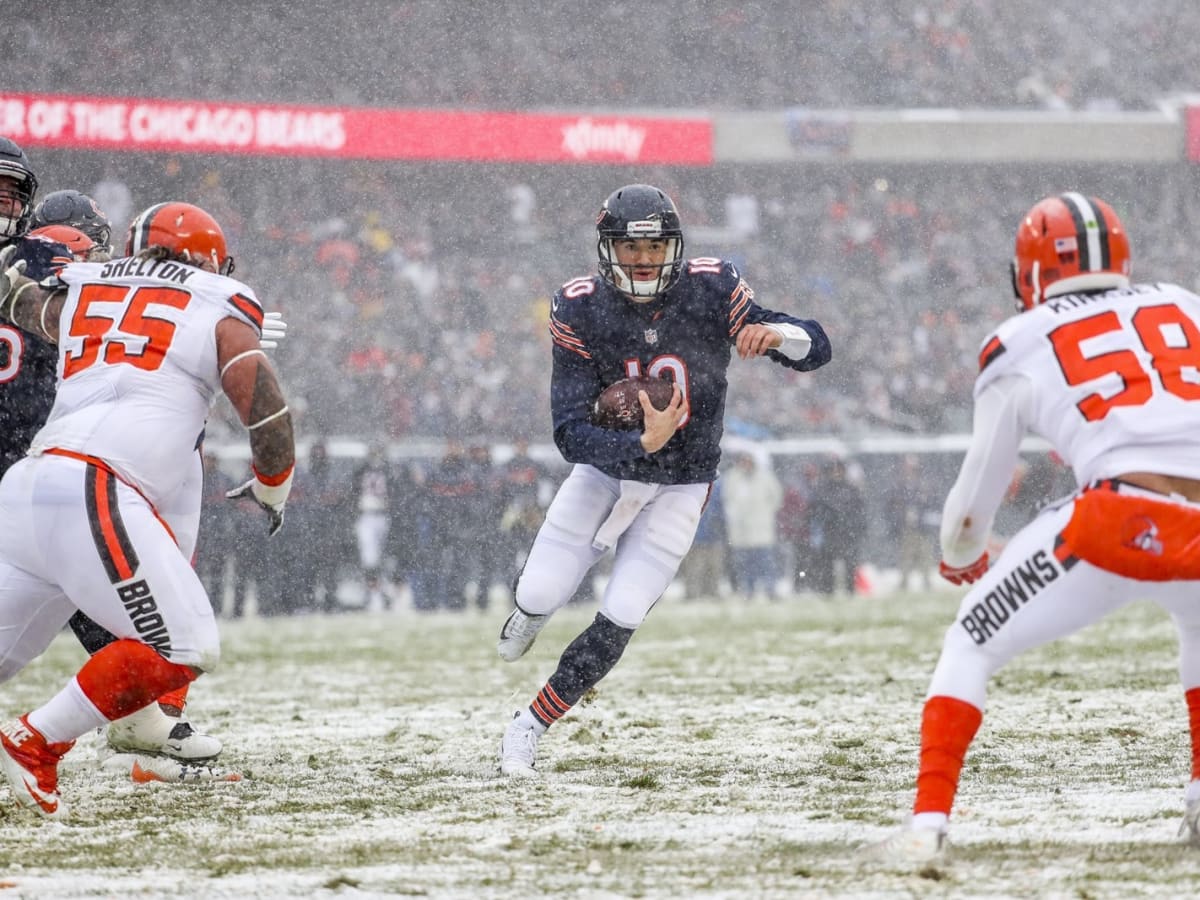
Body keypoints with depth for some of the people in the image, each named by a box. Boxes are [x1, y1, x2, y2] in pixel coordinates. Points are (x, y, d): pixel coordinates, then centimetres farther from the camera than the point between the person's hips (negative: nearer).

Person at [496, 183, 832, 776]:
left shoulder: (710, 292, -17)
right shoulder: (581, 310, -18)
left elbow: (817, 350, -13)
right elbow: (571, 432, -22)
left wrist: (777, 334, -37)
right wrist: (640, 445, -40)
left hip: (678, 488, 0)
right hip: (605, 469, 0)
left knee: (618, 621, -9)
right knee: (540, 596, -7)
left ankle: (531, 726, 9)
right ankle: (531, 604, 32)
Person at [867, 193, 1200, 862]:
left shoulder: (1022, 344, 16)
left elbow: (977, 496, 23)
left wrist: (959, 555, 45)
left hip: (1120, 521, -3)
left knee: (971, 648, 15)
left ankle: (928, 825, 1)